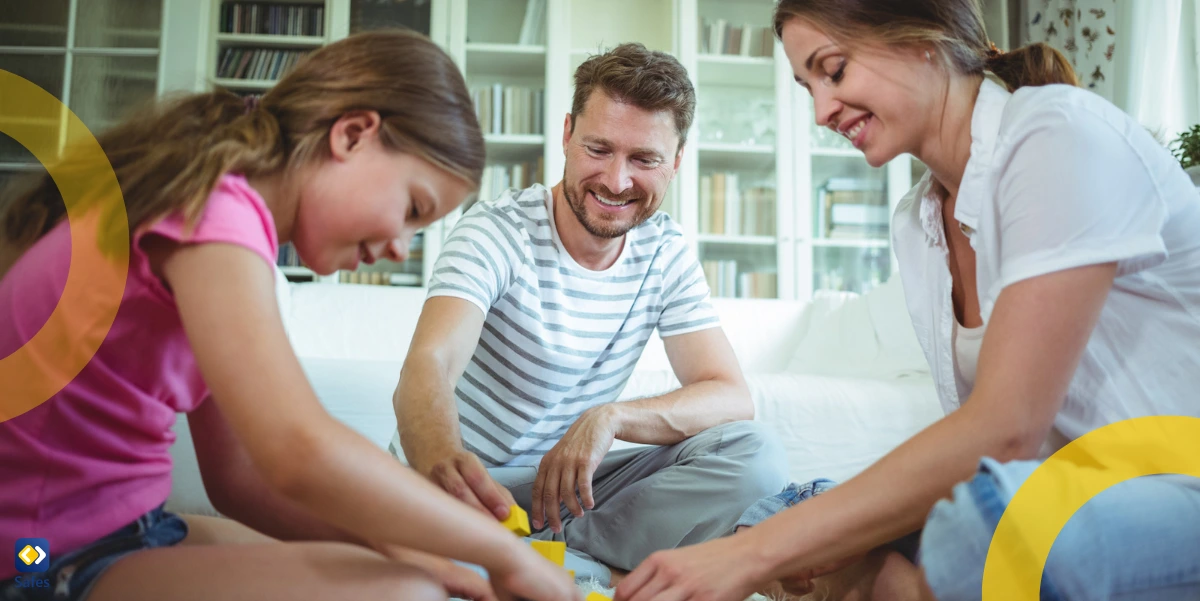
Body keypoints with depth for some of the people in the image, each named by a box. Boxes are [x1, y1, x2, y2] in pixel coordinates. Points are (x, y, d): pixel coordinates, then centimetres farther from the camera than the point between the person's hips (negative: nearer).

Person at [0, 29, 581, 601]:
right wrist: (505, 552, -21)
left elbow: (239, 478, 7)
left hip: (118, 531, 9)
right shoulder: (218, 206, -19)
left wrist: (402, 551, -5)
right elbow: (301, 453, -33)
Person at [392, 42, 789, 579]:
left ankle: (558, 545, -21)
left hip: (570, 481, 4)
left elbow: (732, 396, -8)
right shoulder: (497, 230, -16)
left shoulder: (666, 252, -1)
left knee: (753, 455, -18)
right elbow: (427, 367, -32)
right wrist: (444, 463, -57)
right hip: (465, 482, -3)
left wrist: (612, 417, -28)